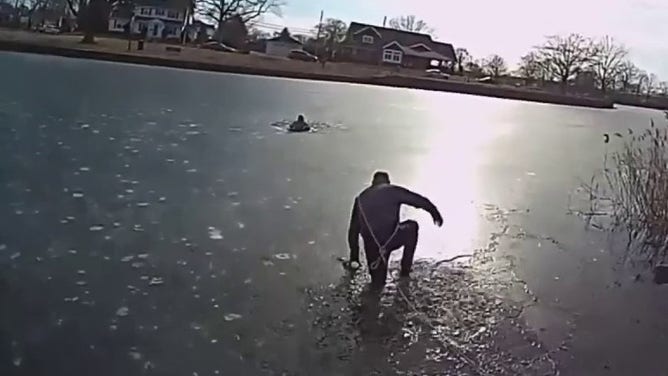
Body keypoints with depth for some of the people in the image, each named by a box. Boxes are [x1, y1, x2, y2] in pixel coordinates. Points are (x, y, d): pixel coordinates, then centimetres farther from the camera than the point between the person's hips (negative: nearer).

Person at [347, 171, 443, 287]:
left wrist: (354, 256, 30)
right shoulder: (393, 190, 9)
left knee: (378, 281, 26)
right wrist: (436, 214, 25)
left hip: (371, 245, 4)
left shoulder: (360, 198, 20)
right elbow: (421, 201, 9)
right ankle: (405, 271, 27)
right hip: (390, 238, -4)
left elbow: (354, 229, 24)